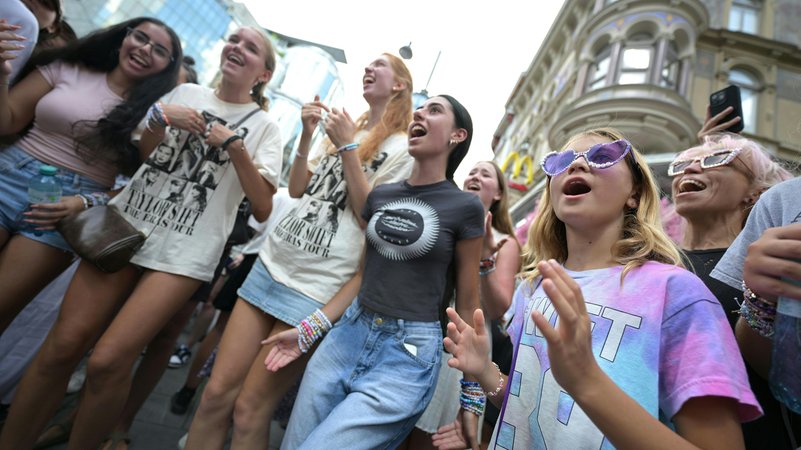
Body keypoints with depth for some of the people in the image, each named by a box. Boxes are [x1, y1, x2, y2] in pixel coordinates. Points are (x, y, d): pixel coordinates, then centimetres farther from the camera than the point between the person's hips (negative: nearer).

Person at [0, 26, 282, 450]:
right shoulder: (185, 92, 14)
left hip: (183, 253, -3)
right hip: (126, 225, 4)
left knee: (107, 361, -12)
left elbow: (263, 208, -6)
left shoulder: (263, 126, 3)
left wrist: (236, 147, -15)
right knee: (62, 346, -1)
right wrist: (161, 118, 0)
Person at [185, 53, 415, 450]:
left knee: (249, 411, 3)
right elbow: (296, 190, 16)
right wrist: (307, 135, 3)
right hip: (272, 264, 6)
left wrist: (348, 148, -11)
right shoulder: (344, 128, 18)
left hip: (314, 289, -6)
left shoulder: (401, 148, -3)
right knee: (216, 392, 8)